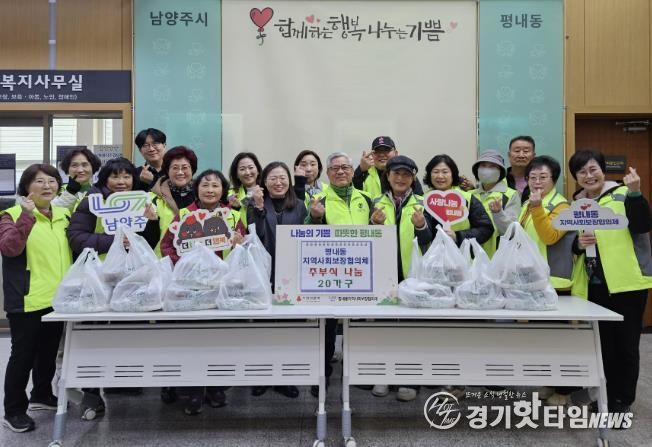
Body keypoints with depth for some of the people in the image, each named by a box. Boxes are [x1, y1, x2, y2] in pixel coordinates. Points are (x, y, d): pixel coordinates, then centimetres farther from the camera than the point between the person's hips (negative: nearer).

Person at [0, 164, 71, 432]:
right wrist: (27, 216, -31)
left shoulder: (64, 215, 10)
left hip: (58, 298, 6)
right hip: (27, 300, -6)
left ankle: (41, 395, 37)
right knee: (23, 354, 1)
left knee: (49, 352, 18)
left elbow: (73, 251, 21)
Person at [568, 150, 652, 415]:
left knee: (626, 342, 2)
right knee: (603, 342, 11)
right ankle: (608, 394, 24)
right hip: (592, 284, 4)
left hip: (626, 282, -4)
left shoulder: (622, 194, -3)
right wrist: (578, 243, -8)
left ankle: (623, 399, 16)